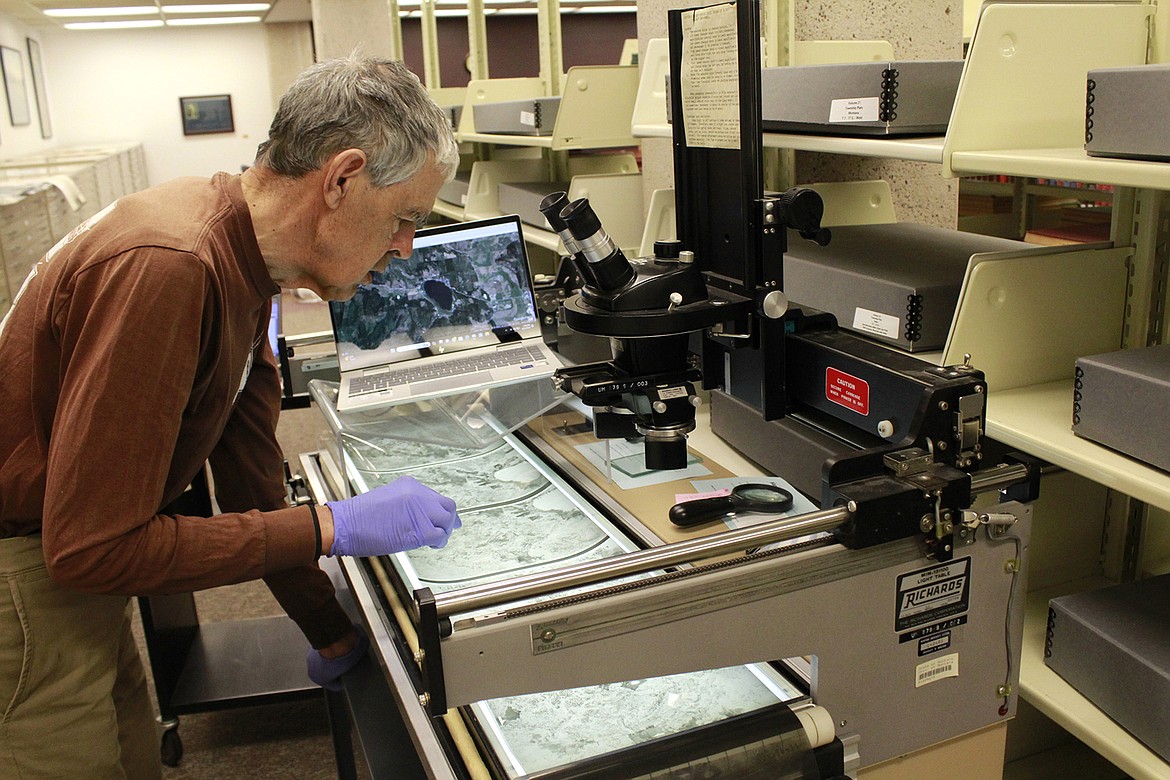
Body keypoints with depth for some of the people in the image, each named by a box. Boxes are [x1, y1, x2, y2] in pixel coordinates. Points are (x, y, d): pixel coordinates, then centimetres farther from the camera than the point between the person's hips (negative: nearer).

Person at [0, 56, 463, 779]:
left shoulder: (242, 256, -1)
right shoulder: (167, 269, -31)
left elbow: (251, 470, 5)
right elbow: (94, 547, -29)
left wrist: (331, 631, 9)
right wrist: (332, 527, -25)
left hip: (68, 568, 9)